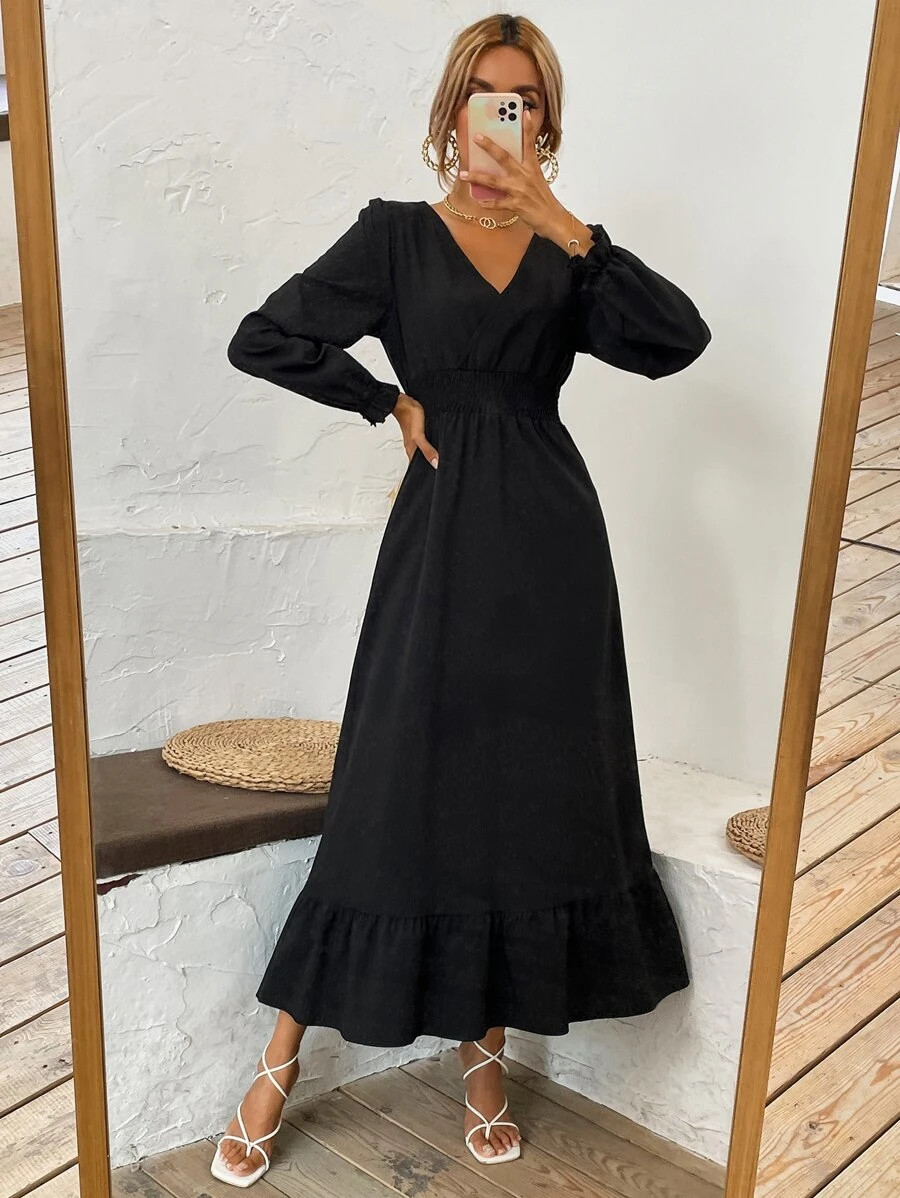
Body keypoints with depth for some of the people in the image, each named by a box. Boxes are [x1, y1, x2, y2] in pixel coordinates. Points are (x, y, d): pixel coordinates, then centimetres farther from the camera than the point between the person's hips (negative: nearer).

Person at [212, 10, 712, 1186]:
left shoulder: (566, 253, 10)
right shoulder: (398, 233, 4)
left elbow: (679, 339, -8)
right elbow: (263, 339, -2)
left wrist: (560, 221, -13)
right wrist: (393, 401, -3)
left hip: (551, 537, 3)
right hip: (443, 537, -3)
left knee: (535, 792, 6)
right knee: (398, 791, -2)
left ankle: (485, 1048, 24)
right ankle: (281, 1058, 14)